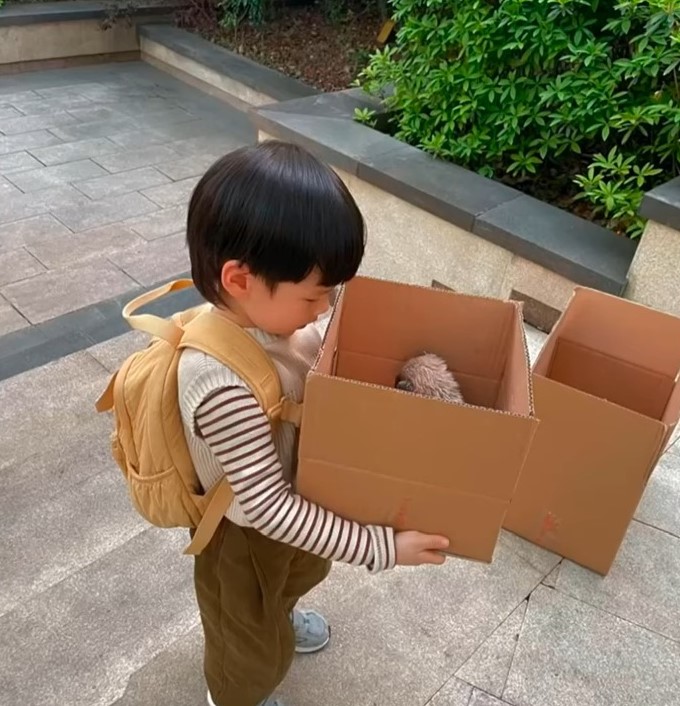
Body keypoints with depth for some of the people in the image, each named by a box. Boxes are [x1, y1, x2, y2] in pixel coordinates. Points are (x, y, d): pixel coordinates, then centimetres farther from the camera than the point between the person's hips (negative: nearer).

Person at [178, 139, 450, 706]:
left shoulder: (270, 309, -19)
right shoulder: (224, 386, -43)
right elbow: (266, 506, -36)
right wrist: (379, 548, -31)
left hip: (297, 501, 7)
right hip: (247, 536, -7)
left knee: (300, 576, 39)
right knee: (254, 646, 25)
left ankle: (282, 617, 73)